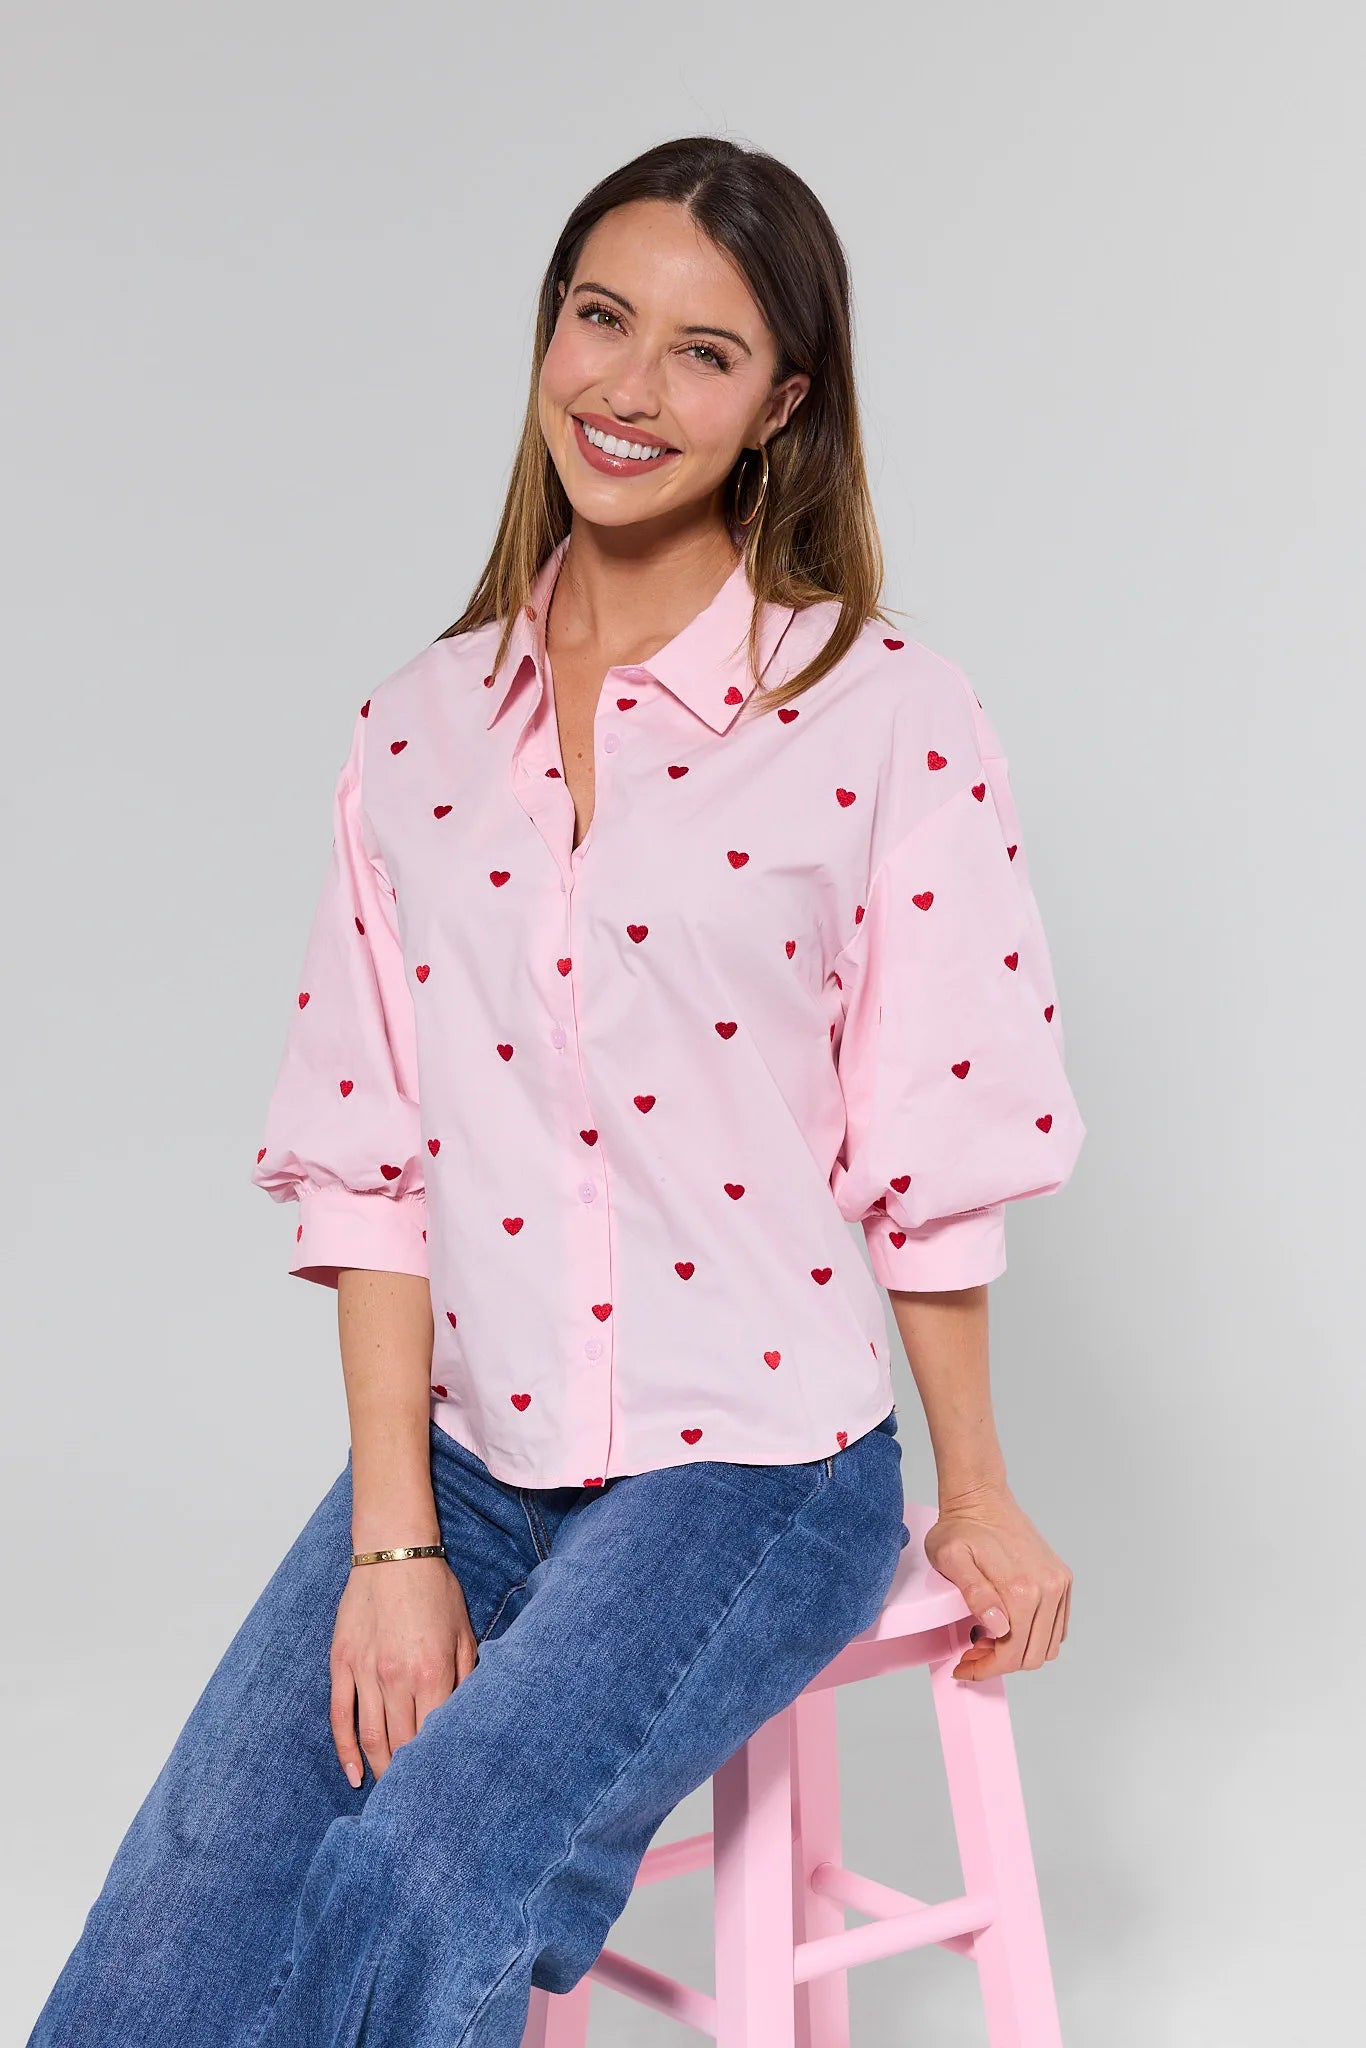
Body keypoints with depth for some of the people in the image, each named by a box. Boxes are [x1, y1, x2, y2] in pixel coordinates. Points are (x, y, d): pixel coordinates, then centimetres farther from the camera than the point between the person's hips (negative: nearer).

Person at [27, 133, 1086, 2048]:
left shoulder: (887, 719, -7)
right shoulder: (419, 727, 5)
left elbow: (933, 1167, -4)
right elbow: (373, 1166, 2)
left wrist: (978, 1500, 3)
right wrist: (393, 1539, -4)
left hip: (754, 1467, -3)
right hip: (462, 1445, 4)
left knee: (426, 1887, -22)